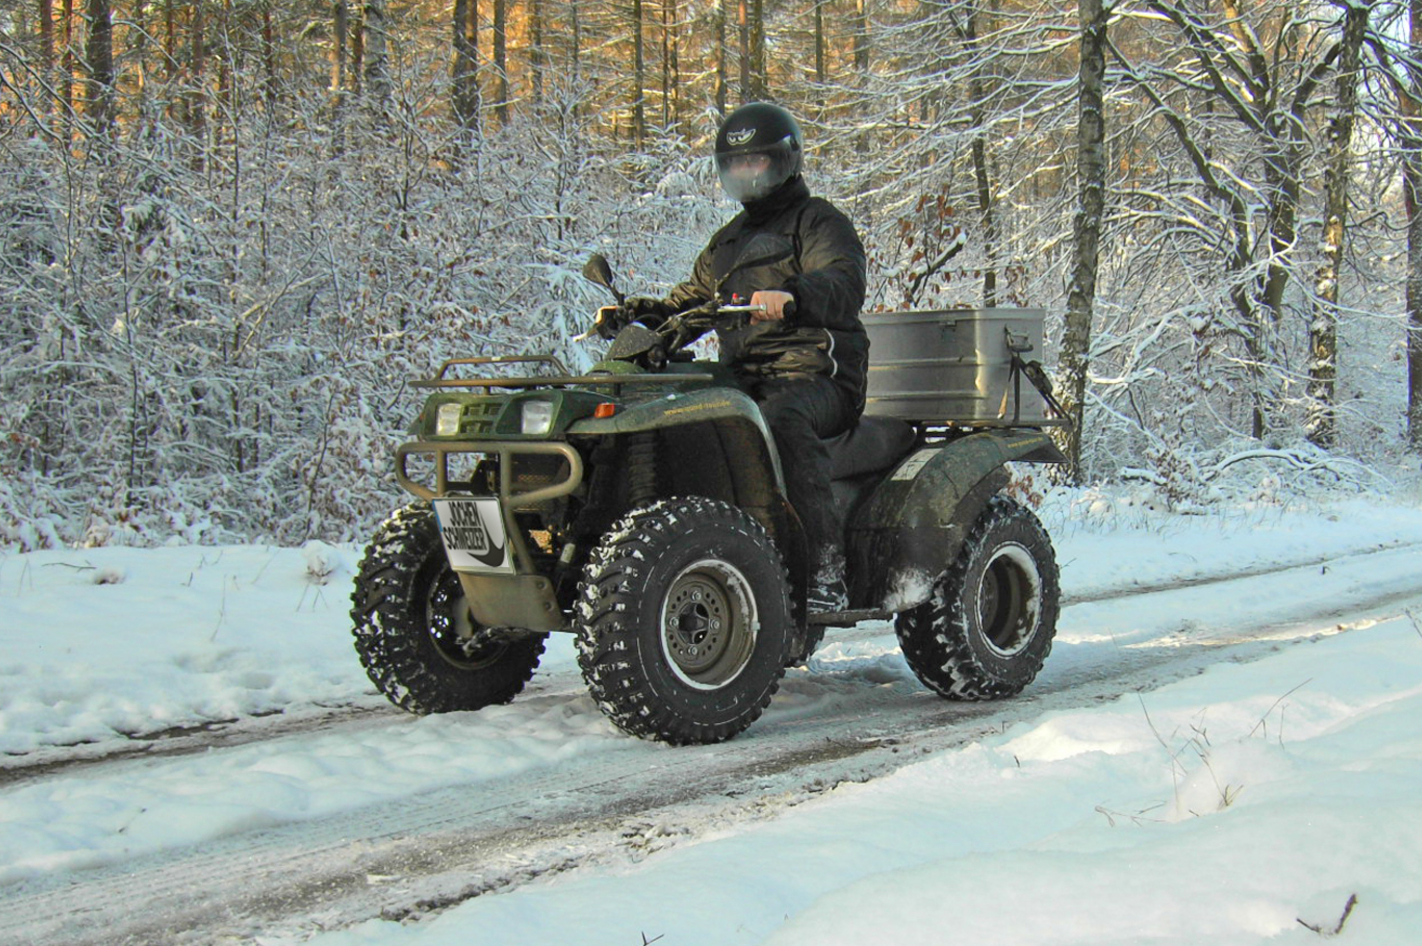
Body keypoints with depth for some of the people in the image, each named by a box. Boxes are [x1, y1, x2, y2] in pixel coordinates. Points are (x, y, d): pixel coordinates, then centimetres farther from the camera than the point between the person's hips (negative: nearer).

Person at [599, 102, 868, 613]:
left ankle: (826, 573, -42)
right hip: (742, 378, 7)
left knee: (783, 418, -39)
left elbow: (844, 286, -16)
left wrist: (791, 296, -38)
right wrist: (650, 313, 7)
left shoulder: (819, 222, 4)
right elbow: (693, 299, 30)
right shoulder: (728, 241, 27)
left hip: (816, 375, -7)